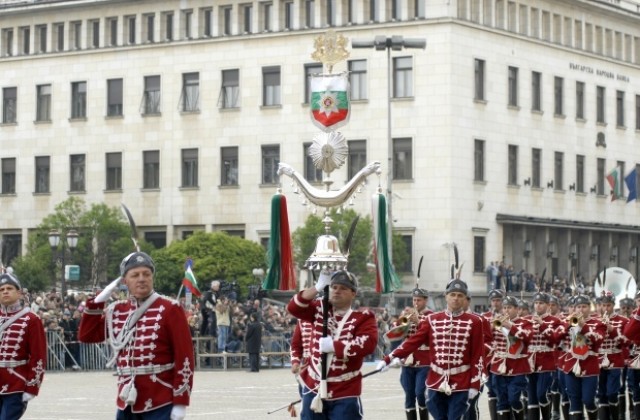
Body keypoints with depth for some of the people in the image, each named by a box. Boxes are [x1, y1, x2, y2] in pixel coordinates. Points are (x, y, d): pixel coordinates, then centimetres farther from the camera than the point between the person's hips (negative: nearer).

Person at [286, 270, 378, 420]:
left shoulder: (363, 317, -7)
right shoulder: (320, 309, 7)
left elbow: (367, 344, -21)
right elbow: (294, 307, -5)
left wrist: (333, 346, -20)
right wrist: (318, 287, -15)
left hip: (344, 395, -4)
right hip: (314, 389, 4)